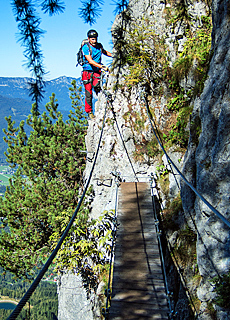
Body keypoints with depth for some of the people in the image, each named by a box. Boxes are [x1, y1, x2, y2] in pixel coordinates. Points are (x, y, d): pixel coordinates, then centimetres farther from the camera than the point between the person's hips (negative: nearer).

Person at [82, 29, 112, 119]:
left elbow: (104, 52, 26)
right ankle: (89, 111, 10)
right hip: (88, 72, -2)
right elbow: (90, 61, -24)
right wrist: (102, 66, -33)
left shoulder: (99, 46, 3)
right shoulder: (85, 47, -13)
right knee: (88, 92, -3)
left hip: (97, 71, 3)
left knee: (96, 86, -25)